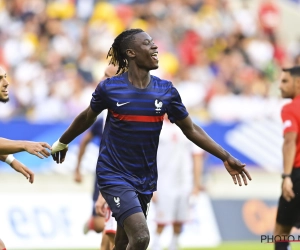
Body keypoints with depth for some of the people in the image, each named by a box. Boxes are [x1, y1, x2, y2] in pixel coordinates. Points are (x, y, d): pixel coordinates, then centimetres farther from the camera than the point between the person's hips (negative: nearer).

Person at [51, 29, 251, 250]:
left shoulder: (166, 91, -1)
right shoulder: (109, 88, -10)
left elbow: (191, 129, 6)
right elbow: (87, 118, 9)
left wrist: (225, 157, 0)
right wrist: (62, 142, 23)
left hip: (144, 180, 4)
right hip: (115, 176, -4)